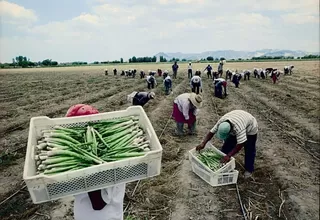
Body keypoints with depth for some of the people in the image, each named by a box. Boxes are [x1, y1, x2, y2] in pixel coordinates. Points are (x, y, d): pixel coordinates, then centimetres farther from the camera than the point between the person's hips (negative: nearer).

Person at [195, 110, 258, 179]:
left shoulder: (239, 128, -47)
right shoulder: (220, 122, -31)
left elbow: (240, 144, -45)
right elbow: (211, 132, -22)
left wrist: (228, 155, -45)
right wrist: (203, 143, -32)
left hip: (249, 129, -5)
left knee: (249, 150, -1)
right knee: (227, 145, 4)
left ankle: (249, 170, 19)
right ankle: (222, 164, 20)